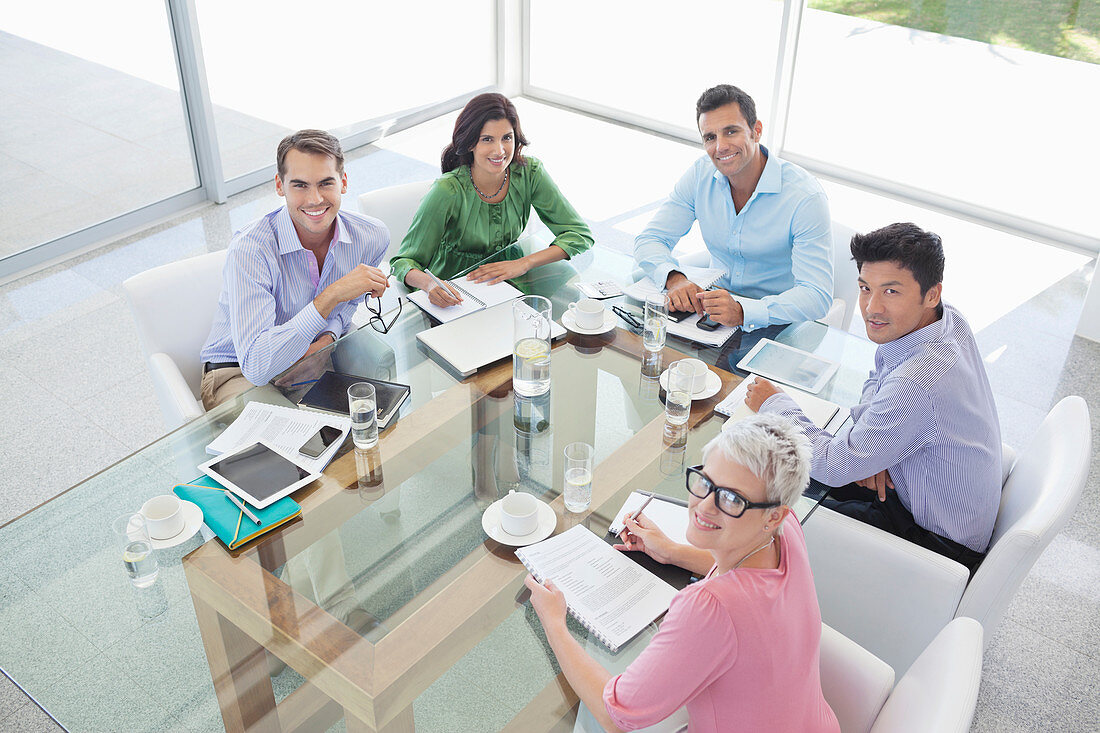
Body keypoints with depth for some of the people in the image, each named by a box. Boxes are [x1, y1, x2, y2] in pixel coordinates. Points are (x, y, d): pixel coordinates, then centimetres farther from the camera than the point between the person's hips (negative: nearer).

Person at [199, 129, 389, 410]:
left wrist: (329, 335, -11)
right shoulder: (249, 250, -27)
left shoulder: (372, 236, -11)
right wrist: (330, 296, -41)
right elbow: (256, 366, -37)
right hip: (240, 374, -5)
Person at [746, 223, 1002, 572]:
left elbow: (833, 466, -27)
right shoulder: (950, 320, -10)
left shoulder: (918, 385, -38)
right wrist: (868, 449, -8)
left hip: (941, 542, -8)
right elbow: (879, 379, 10)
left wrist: (774, 404, -12)